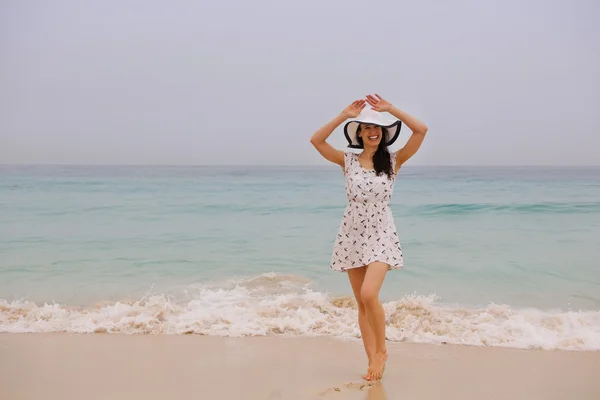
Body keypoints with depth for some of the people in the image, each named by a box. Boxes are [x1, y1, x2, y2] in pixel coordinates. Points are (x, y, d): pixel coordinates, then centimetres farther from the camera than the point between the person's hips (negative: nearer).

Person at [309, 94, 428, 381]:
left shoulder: (394, 161, 0)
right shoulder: (347, 161, 3)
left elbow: (421, 130, -9)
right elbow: (316, 140, -7)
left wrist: (390, 109, -7)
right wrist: (344, 115, -9)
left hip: (381, 235, -2)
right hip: (352, 236, 3)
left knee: (369, 295, -20)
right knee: (362, 303, 6)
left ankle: (381, 350, 4)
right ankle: (373, 361, 17)